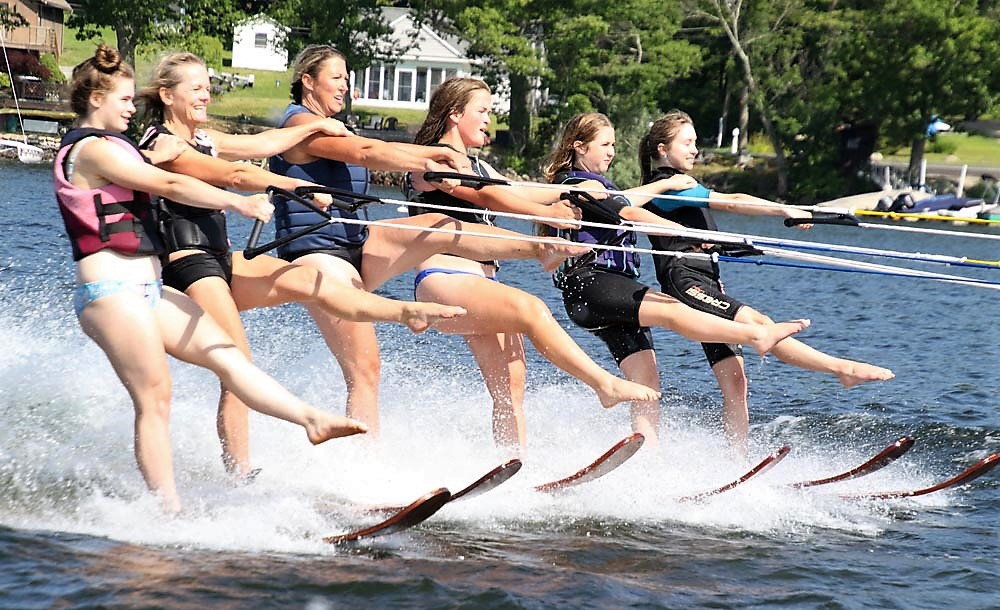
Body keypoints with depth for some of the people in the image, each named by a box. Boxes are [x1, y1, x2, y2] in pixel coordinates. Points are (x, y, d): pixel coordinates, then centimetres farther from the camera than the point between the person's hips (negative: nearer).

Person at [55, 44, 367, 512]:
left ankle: (312, 420, 0)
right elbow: (168, 185, -21)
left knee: (226, 353, 3)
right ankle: (169, 509, -10)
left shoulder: (97, 146, 20)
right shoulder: (94, 149, -13)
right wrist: (238, 203, -25)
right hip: (112, 292, -10)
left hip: (143, 289, 10)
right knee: (155, 399, -10)